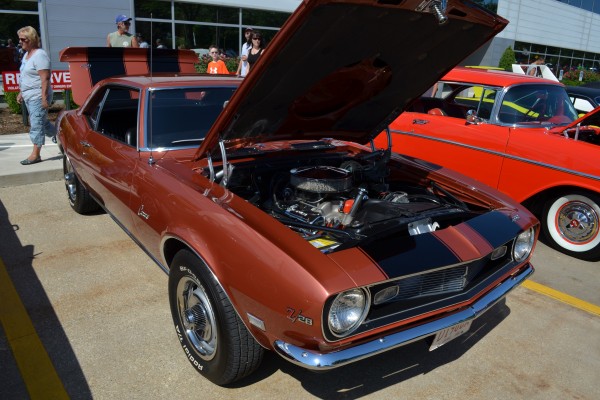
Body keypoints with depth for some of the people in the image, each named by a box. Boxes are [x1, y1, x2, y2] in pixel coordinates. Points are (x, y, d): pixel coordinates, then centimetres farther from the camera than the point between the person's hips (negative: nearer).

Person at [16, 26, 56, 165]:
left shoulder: (39, 55, -13)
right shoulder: (26, 55, 16)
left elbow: (45, 78, -20)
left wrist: (44, 98, -24)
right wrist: (21, 93, 22)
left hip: (38, 96, -9)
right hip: (29, 96, 9)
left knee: (36, 124, -7)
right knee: (42, 122, 14)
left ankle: (35, 154, -3)